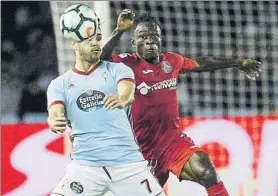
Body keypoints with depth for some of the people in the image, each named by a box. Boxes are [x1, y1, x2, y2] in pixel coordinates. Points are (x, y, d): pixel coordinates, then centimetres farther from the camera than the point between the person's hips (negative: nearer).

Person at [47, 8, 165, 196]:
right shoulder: (60, 84, 9)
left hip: (128, 161, 0)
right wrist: (55, 123, -33)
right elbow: (55, 114, -7)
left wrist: (122, 100, -40)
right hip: (85, 165, 0)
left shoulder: (117, 70, 6)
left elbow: (128, 92, -15)